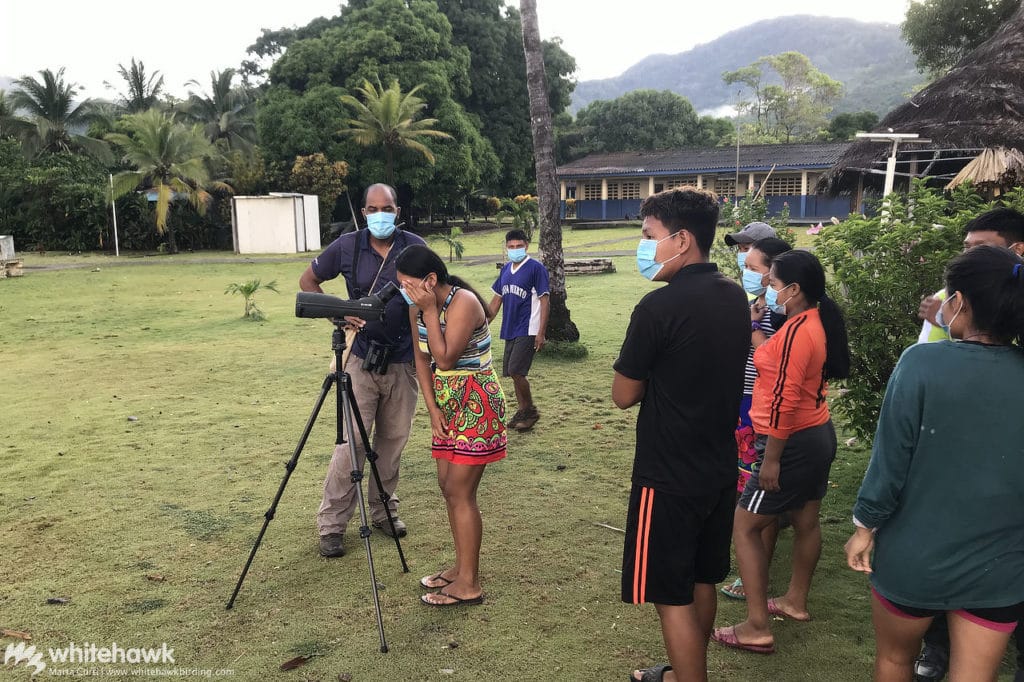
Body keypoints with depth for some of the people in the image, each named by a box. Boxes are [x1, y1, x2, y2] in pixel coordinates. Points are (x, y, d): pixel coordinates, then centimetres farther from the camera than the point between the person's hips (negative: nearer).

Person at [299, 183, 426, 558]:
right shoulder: (347, 246, -2)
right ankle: (331, 525, 7)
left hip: (403, 361, 2)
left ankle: (384, 510, 28)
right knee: (352, 442, -4)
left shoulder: (415, 247, 0)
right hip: (362, 358, -2)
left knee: (393, 440, 10)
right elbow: (308, 280, 11)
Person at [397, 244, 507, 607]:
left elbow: (445, 360, -24)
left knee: (460, 492, -7)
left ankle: (469, 585, 3)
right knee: (448, 486, 12)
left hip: (477, 404, -8)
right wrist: (433, 408, -1)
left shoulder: (463, 302, -20)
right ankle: (461, 567, 26)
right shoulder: (417, 307, 4)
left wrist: (430, 311, -21)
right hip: (447, 403, 8)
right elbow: (422, 359, 7)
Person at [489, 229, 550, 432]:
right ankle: (522, 410, 23)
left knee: (515, 371, -12)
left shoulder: (536, 268, -8)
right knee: (512, 372, 9)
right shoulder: (506, 270, 11)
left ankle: (531, 411, 7)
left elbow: (545, 301, -11)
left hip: (528, 331, -7)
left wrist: (541, 333, -16)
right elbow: (497, 300, 18)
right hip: (510, 330, 7)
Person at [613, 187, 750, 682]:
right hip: (719, 467, 8)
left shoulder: (660, 306, -21)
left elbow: (624, 395, -13)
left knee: (672, 596, 6)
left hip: (669, 476, -8)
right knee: (701, 581, 22)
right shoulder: (735, 297, 2)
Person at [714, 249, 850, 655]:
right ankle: (796, 601, 40)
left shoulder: (796, 330, -23)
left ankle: (756, 629, 4)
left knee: (745, 526, -1)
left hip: (795, 443, -10)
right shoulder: (818, 323, 7)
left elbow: (784, 400, -26)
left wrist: (772, 458, -22)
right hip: (818, 435, 10)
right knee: (805, 521, 22)